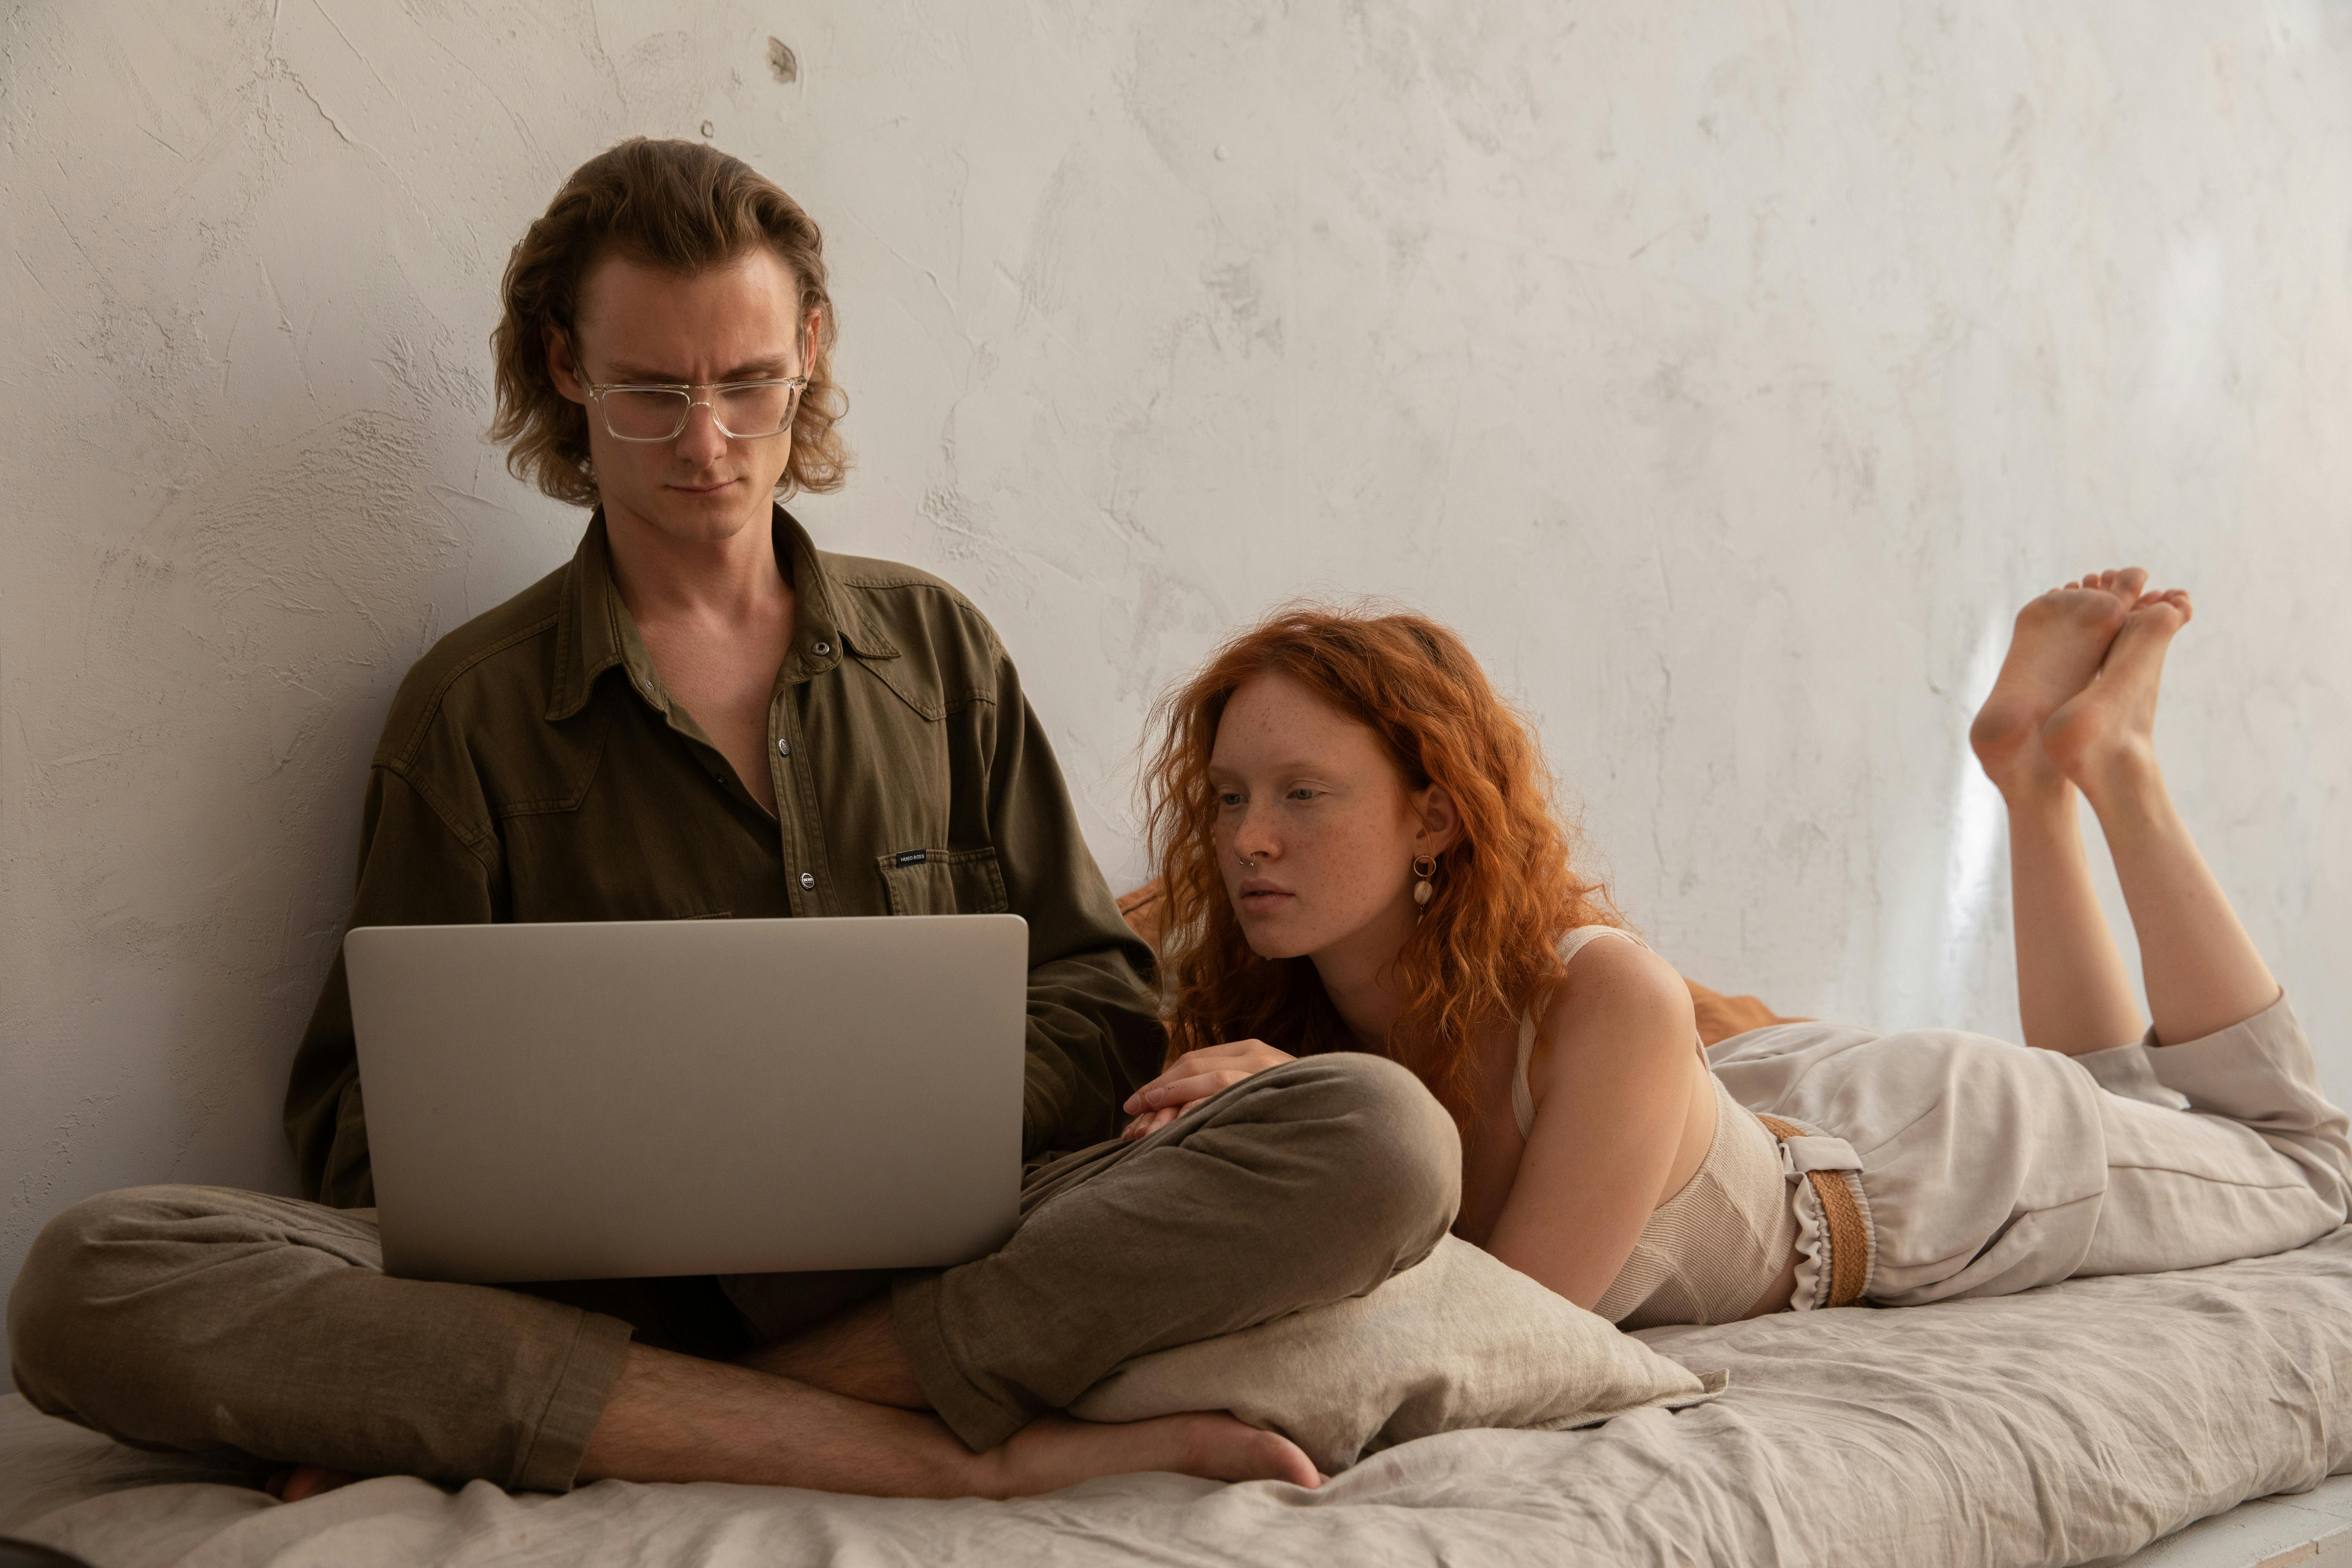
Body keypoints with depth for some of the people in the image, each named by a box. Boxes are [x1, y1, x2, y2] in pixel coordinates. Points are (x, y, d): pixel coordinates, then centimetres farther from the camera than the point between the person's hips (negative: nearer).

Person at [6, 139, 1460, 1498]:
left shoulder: (935, 645, 19)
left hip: (932, 1259, 2)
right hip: (610, 1290, -2)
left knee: (1387, 1135, -27)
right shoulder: (473, 705, 12)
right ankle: (946, 1452, -32)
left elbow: (1103, 1007, 16)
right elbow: (363, 1116, 9)